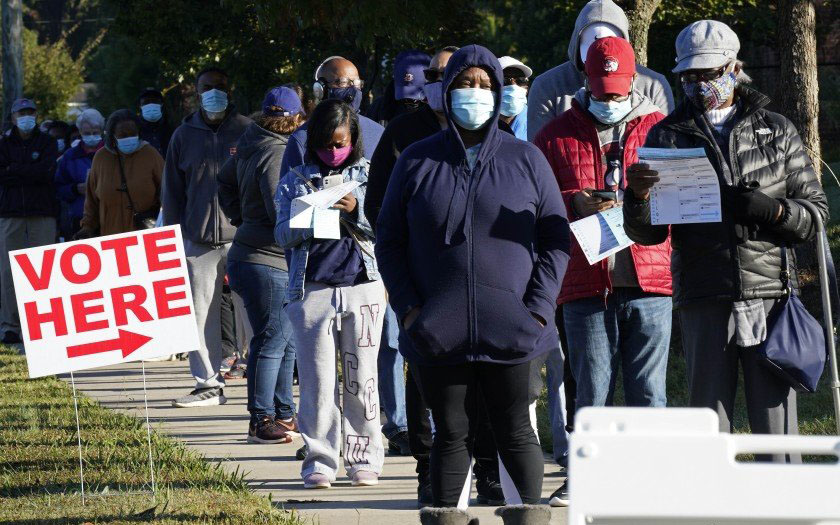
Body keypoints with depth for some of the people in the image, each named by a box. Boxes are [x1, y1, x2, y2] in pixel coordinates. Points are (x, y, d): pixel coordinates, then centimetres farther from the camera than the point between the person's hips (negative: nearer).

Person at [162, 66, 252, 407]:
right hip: (198, 239, 3)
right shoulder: (184, 136, 12)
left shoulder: (247, 132, 4)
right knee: (202, 314, 4)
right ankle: (208, 384, 10)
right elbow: (172, 191, 16)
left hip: (242, 238, -3)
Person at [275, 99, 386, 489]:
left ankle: (364, 460, 9)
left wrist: (356, 211, -14)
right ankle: (319, 463, 2)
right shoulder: (295, 181, 12)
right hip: (312, 289, 0)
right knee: (317, 380, -3)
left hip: (362, 285, 0)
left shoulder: (368, 175, 10)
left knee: (361, 379, 2)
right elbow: (282, 234, 4)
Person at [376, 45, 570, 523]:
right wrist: (408, 309, -2)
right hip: (439, 335, 1)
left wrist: (537, 309, -5)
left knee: (516, 434, 2)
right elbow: (389, 241, 10)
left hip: (511, 334, -1)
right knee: (451, 434, 5)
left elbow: (556, 239, 6)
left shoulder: (526, 160, 6)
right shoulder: (418, 161, 8)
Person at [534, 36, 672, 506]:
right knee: (591, 389, 2)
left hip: (650, 281, 0)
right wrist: (574, 203, -10)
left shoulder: (660, 129, 10)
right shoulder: (558, 135, 10)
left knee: (648, 390, 2)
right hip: (586, 285, 0)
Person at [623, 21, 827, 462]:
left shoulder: (777, 131, 13)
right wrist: (638, 198, -12)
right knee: (709, 418, 2)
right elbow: (647, 234, 10)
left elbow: (817, 209, 12)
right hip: (703, 299, 0)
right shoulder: (667, 137, 12)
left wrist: (773, 209, -8)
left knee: (775, 414, -1)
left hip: (770, 294, 0)